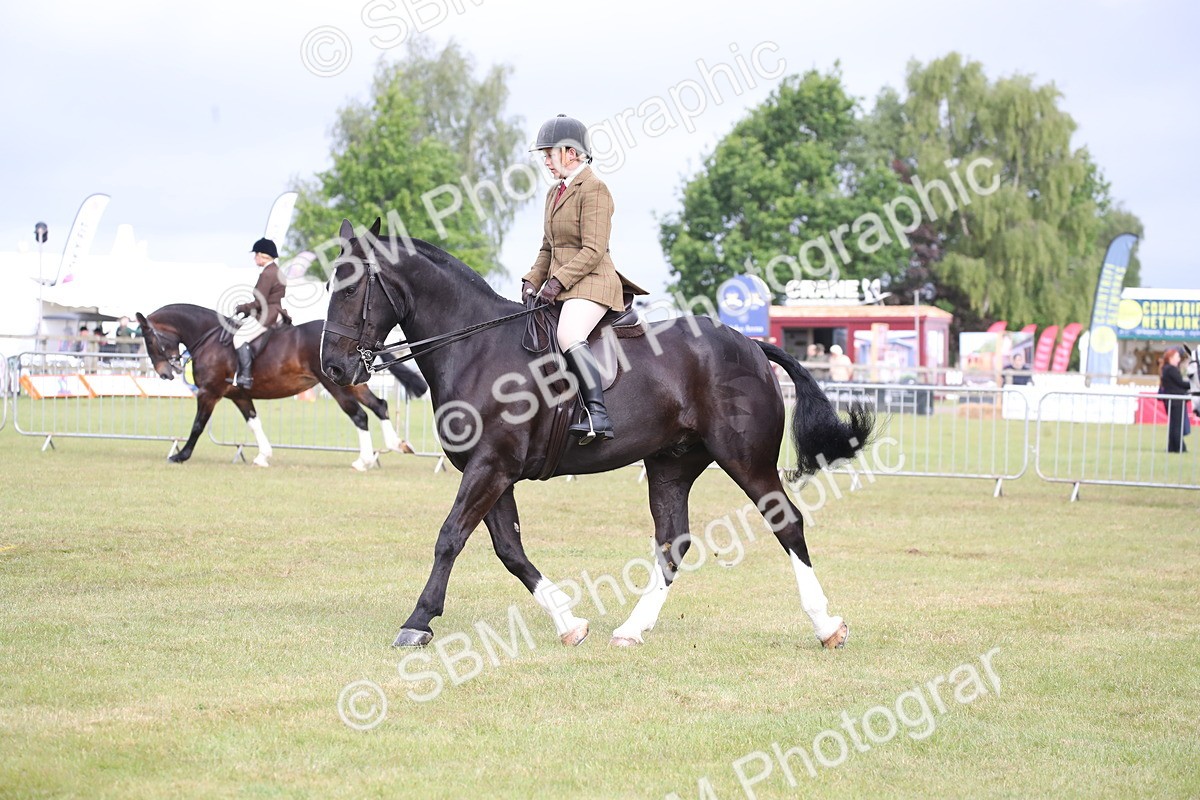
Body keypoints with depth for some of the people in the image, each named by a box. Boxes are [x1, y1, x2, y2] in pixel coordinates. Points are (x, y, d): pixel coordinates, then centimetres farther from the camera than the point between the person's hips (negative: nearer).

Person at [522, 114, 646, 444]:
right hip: (559, 287, 10)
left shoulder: (594, 189, -8)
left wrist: (558, 280, -21)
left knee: (568, 335, -34)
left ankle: (599, 414, -40)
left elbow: (593, 250, -16)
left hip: (591, 283, -10)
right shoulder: (555, 193, 20)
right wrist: (532, 280, 6)